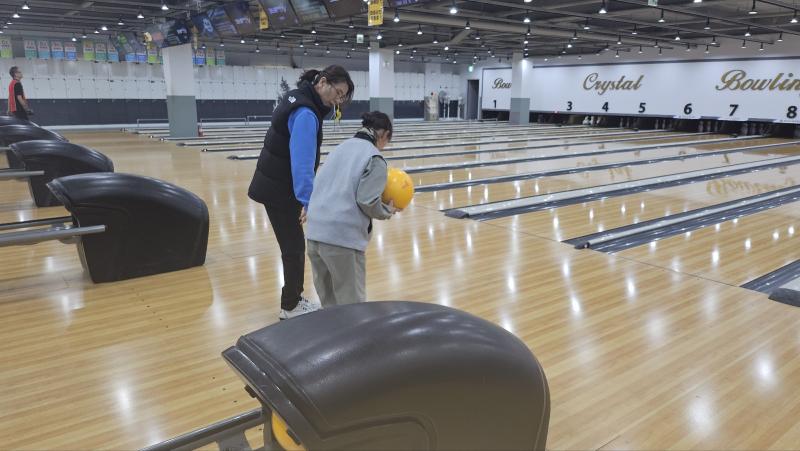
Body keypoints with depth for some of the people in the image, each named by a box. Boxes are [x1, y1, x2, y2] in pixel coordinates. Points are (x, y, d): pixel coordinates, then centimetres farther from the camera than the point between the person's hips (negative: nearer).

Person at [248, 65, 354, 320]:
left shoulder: (299, 97, 9)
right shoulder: (306, 113, -23)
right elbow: (302, 161, -28)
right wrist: (308, 200, -28)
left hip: (275, 184, 10)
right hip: (279, 190, -10)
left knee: (292, 244, 17)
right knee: (294, 247, 2)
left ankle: (293, 298, 29)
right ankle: (291, 306, 16)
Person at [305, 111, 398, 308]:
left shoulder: (340, 148, 16)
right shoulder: (374, 159, -6)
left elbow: (321, 186, 17)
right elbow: (367, 202, -13)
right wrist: (388, 211, 5)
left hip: (315, 230, 7)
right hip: (343, 236, -7)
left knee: (328, 300, 20)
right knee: (351, 303, 5)